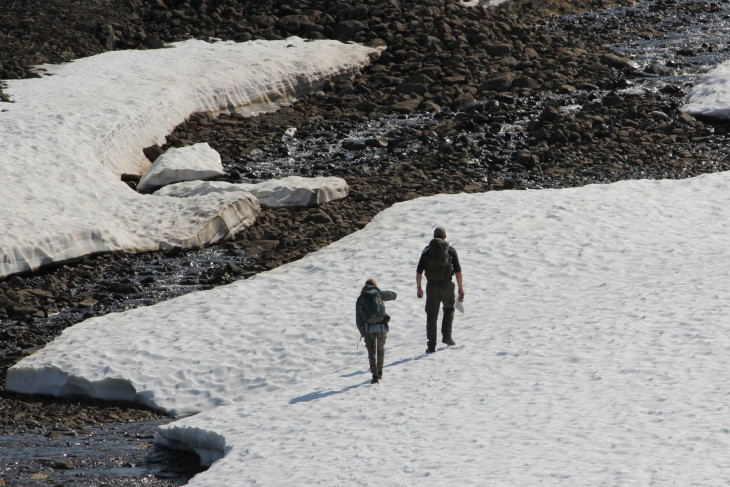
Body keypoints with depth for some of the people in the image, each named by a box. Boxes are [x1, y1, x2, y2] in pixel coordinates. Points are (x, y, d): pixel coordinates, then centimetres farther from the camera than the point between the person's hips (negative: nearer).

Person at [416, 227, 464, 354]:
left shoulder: (427, 251, 5)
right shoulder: (450, 250, 2)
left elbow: (419, 271, 3)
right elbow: (458, 270, -2)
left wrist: (418, 288, 13)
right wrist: (461, 288, 3)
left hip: (432, 286, 0)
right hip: (447, 285, 0)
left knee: (431, 315, 5)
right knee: (449, 309, 24)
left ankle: (431, 345, 2)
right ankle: (446, 336, 11)